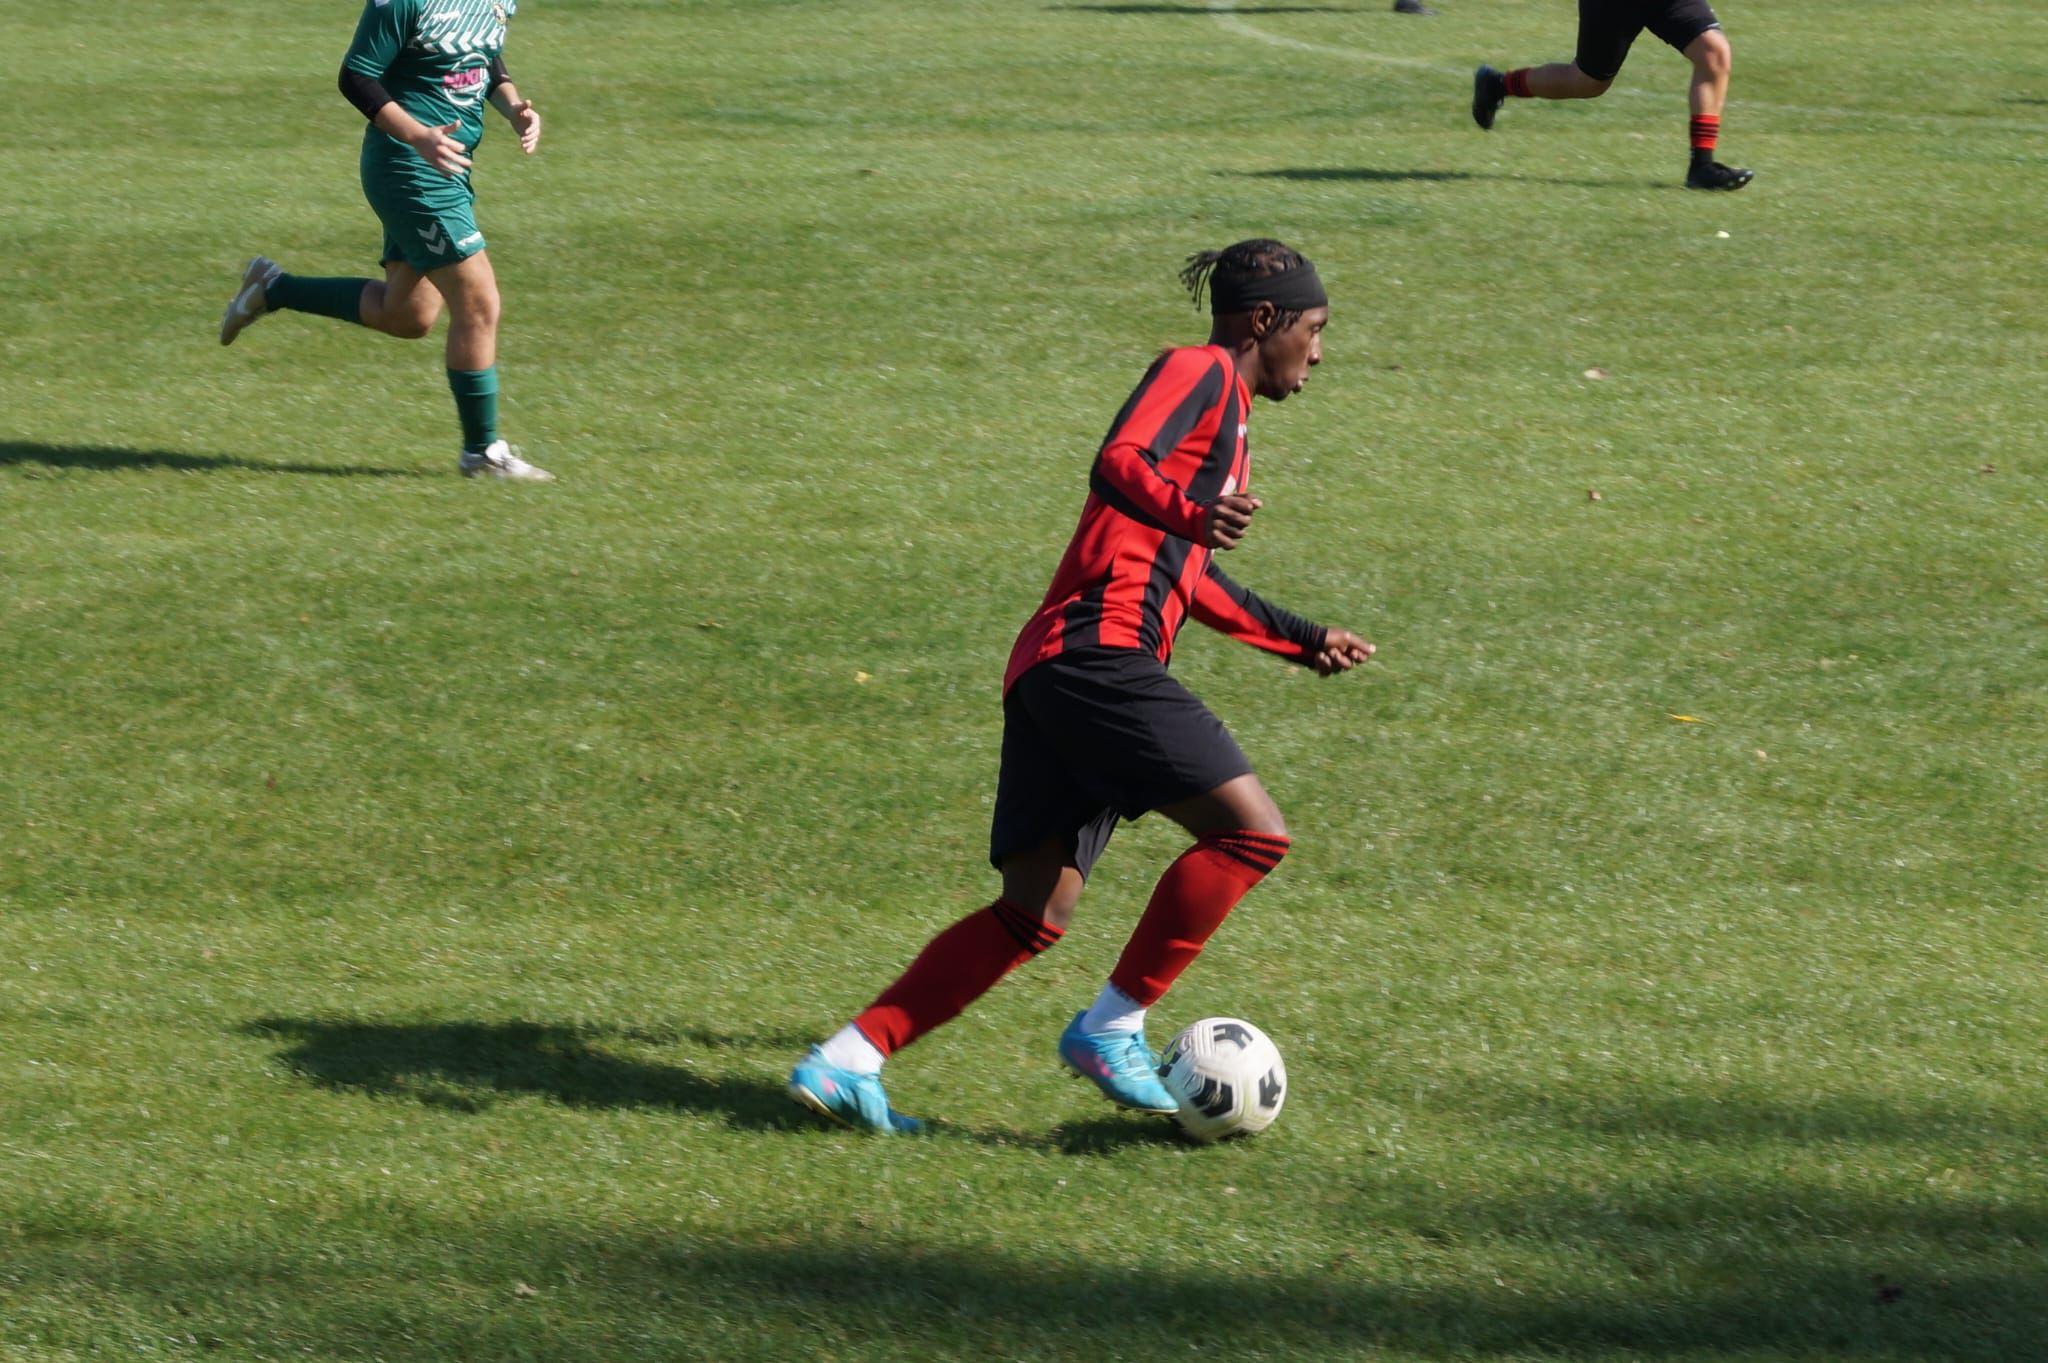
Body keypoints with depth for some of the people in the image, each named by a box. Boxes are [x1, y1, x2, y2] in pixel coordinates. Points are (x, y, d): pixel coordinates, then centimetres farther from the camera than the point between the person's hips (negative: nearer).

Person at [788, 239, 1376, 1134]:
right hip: (1098, 652, -10)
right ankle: (1112, 1028, -8)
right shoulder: (1200, 372, 1)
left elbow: (1188, 581, 40)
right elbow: (1120, 462, -18)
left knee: (1036, 912, 6)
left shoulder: (1223, 410, 29)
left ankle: (843, 1062, 2)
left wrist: (1305, 642, 46)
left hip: (1051, 673, 10)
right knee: (1251, 831, -12)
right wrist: (1193, 516, -37)